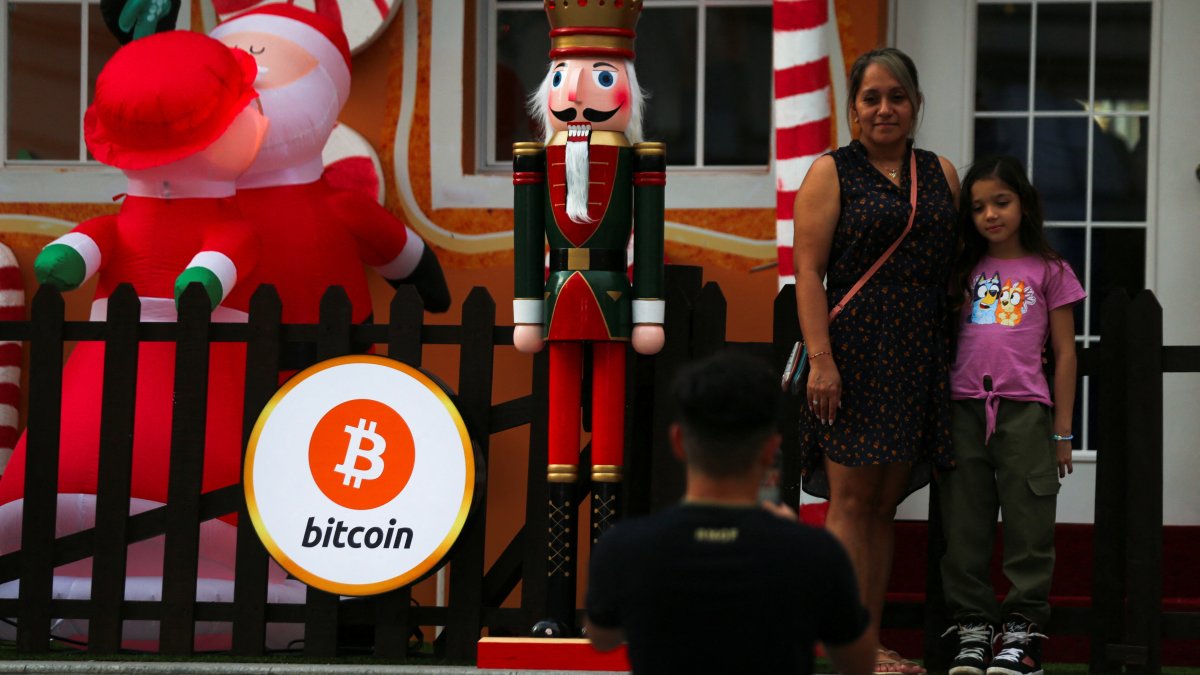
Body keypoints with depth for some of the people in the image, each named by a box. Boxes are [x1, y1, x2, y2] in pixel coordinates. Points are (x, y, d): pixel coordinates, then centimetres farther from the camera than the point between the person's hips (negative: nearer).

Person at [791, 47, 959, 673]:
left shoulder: (941, 174, 14)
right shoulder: (831, 173, 0)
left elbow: (956, 268, 16)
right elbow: (808, 272, -7)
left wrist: (959, 352, 8)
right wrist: (820, 358, -16)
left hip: (919, 357, 5)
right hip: (854, 346, -5)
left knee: (885, 504, 8)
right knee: (852, 498, -6)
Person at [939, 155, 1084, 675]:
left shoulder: (1049, 271, 6)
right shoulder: (965, 271, 13)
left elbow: (1064, 353, 6)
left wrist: (1061, 431, 3)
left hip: (1024, 408, -3)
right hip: (964, 410, 3)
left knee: (1027, 524, 0)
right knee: (965, 525, 4)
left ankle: (1023, 628, 4)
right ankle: (971, 628, 10)